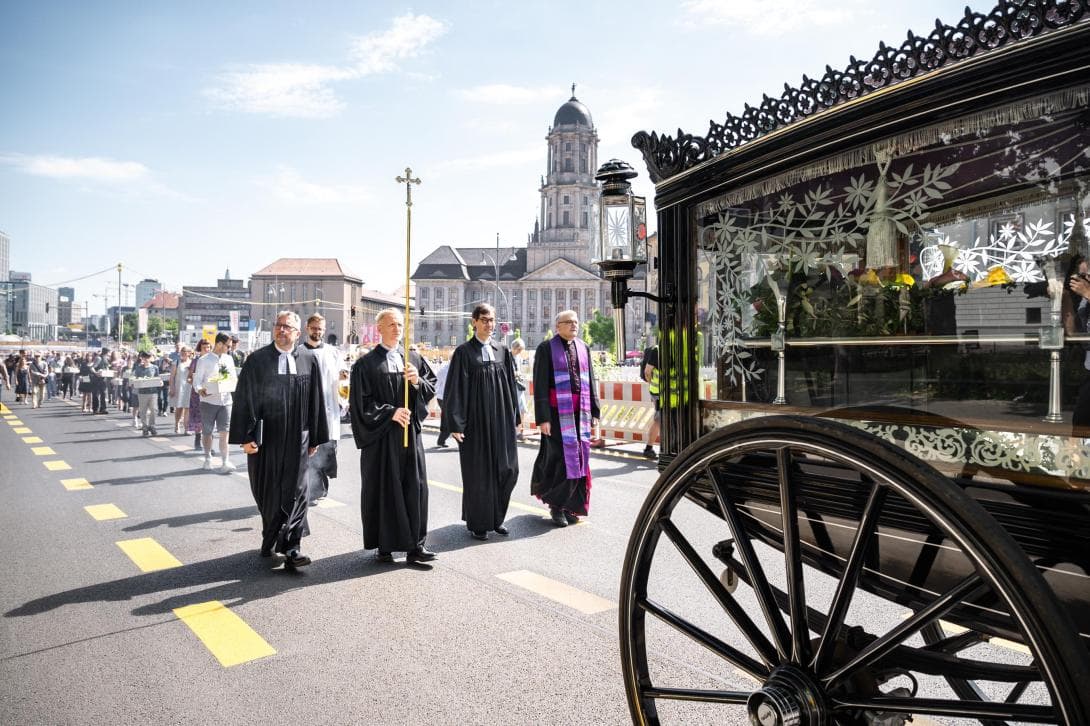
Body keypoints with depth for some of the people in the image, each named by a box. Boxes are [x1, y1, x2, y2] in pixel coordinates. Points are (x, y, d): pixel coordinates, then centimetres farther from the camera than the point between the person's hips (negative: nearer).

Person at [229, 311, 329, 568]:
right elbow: (244, 399, -3)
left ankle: (291, 547, 2)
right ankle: (271, 539, 31)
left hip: (296, 438, 0)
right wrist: (246, 437, -9)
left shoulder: (308, 360, 1)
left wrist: (315, 438, 6)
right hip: (265, 438, 0)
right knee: (268, 491, 11)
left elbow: (316, 402, 5)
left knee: (295, 491, -2)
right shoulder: (257, 360, -3)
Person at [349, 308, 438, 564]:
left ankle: (414, 544, 10)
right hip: (381, 436, -4)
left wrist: (418, 381, -11)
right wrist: (390, 413, -16)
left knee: (415, 486, 2)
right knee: (383, 489, 3)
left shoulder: (414, 359, 10)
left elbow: (432, 386, 8)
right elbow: (361, 402, -9)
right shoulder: (366, 364, -4)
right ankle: (384, 546, 15)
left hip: (410, 433, 4)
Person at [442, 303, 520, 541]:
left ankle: (496, 517, 22)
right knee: (477, 472, 3)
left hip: (501, 420, 4)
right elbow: (455, 389, -6)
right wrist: (456, 424, -12)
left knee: (507, 469, 4)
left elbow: (510, 386, 12)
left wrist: (514, 418, 8)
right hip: (475, 421, -4)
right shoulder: (464, 352, -4)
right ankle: (478, 523, 17)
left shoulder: (502, 351, 9)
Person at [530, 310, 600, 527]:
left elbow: (590, 381, 13)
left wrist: (594, 412, 8)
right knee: (559, 457, -2)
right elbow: (540, 385, -8)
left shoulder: (583, 348, 11)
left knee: (578, 456, 6)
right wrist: (543, 418, -14)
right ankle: (556, 505, 15)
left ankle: (569, 505, 18)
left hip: (580, 411, 5)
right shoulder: (546, 348, -4)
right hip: (557, 410, -5)